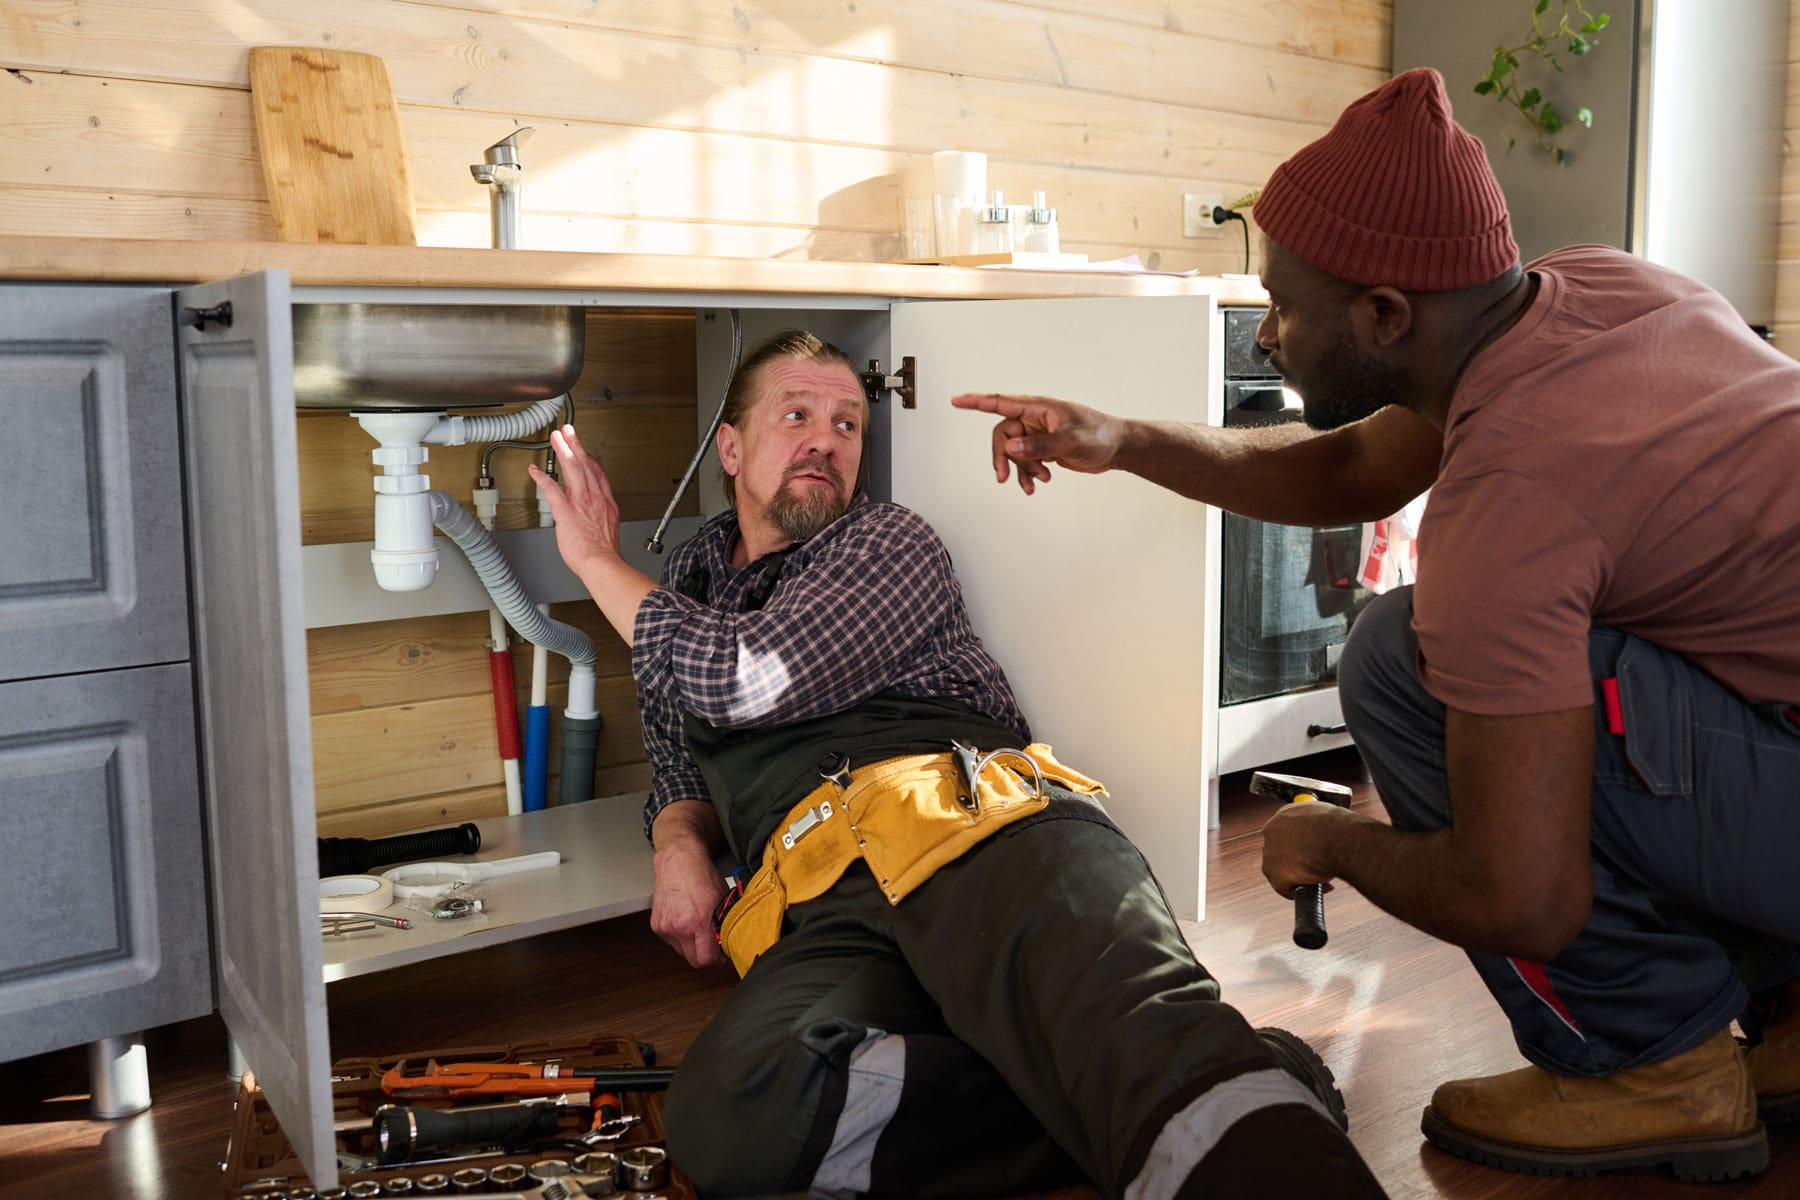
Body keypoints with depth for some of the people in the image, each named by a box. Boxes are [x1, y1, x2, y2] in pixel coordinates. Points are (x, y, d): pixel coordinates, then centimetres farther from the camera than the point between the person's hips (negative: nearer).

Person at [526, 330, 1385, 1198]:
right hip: (821, 910, 3)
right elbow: (680, 772, 37)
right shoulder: (686, 588, 33)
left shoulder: (890, 543, 16)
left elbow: (749, 679, 0)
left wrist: (600, 564, 15)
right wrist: (680, 847, 11)